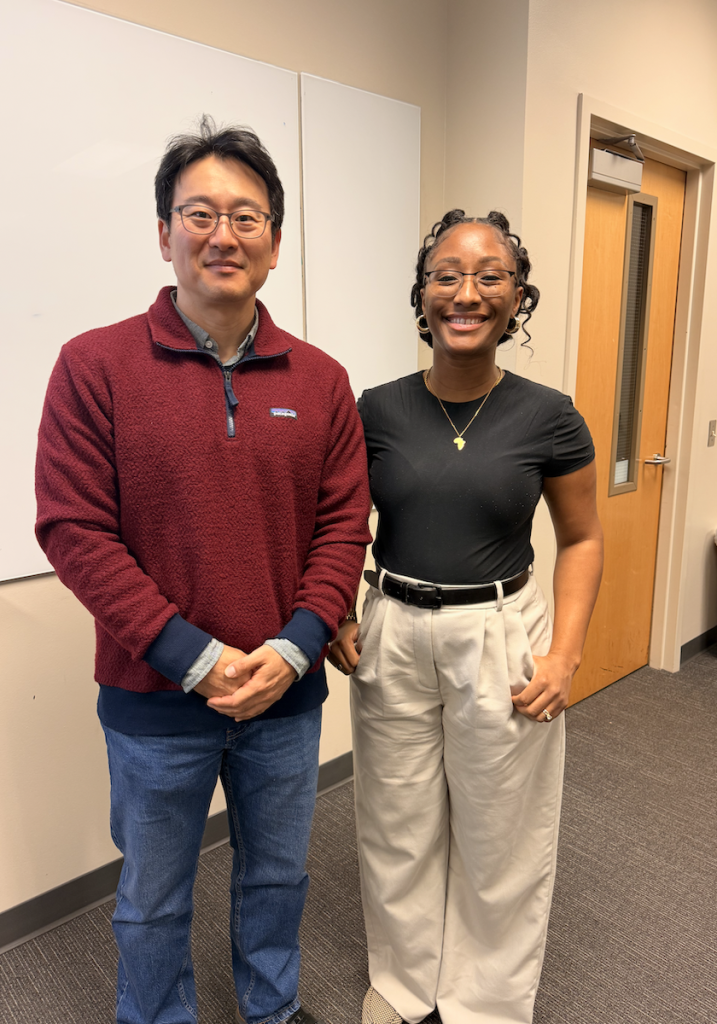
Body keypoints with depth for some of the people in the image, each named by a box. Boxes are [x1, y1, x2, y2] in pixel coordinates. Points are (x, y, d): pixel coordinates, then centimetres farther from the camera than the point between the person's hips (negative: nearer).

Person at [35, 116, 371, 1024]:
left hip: (288, 695, 3)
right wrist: (193, 657, -17)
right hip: (155, 698, -2)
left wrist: (293, 648, -13)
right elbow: (74, 531, -13)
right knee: (153, 896, 20)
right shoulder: (95, 365, -9)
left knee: (277, 872, 25)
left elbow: (344, 523, -1)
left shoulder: (319, 379, -1)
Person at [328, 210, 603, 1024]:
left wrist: (564, 655, -8)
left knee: (498, 836, 16)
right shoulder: (376, 411, -4)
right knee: (398, 828, 18)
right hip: (393, 637, 2)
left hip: (501, 641, -1)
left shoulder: (548, 418, -7)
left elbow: (581, 538, 2)